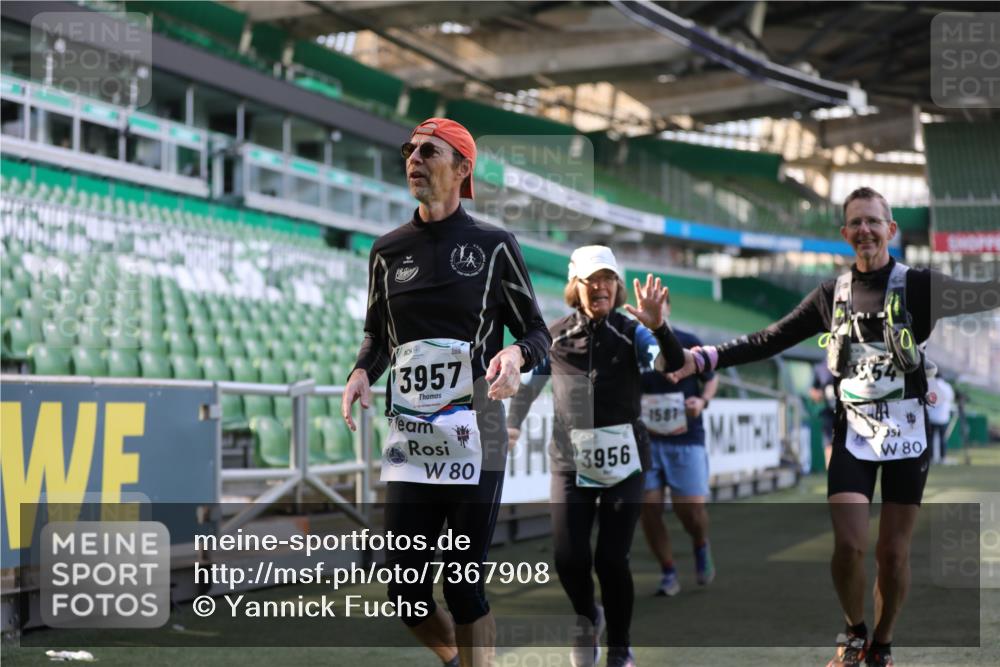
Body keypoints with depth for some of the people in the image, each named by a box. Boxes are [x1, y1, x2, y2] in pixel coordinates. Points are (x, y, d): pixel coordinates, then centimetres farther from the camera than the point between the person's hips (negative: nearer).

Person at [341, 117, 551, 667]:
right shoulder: (388, 249, 12)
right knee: (405, 594, 4)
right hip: (408, 441, 4)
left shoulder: (492, 245, 1)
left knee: (465, 589, -3)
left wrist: (516, 355, -18)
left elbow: (537, 332, 5)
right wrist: (362, 372, 0)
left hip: (473, 441, -4)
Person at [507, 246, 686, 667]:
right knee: (569, 559, -4)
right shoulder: (555, 336, 4)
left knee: (612, 560, -5)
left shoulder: (630, 333, -1)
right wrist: (511, 424, 12)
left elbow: (675, 367, -16)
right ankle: (587, 619, 29)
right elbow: (528, 383, 18)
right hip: (571, 461, 1)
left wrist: (658, 327, -33)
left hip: (623, 459, -1)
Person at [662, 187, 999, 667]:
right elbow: (769, 340, 5)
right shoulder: (832, 295, 3)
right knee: (849, 545, -10)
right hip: (853, 435, 1)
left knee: (893, 552, 3)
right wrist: (700, 358, -3)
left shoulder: (917, 286, -5)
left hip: (907, 434, -1)